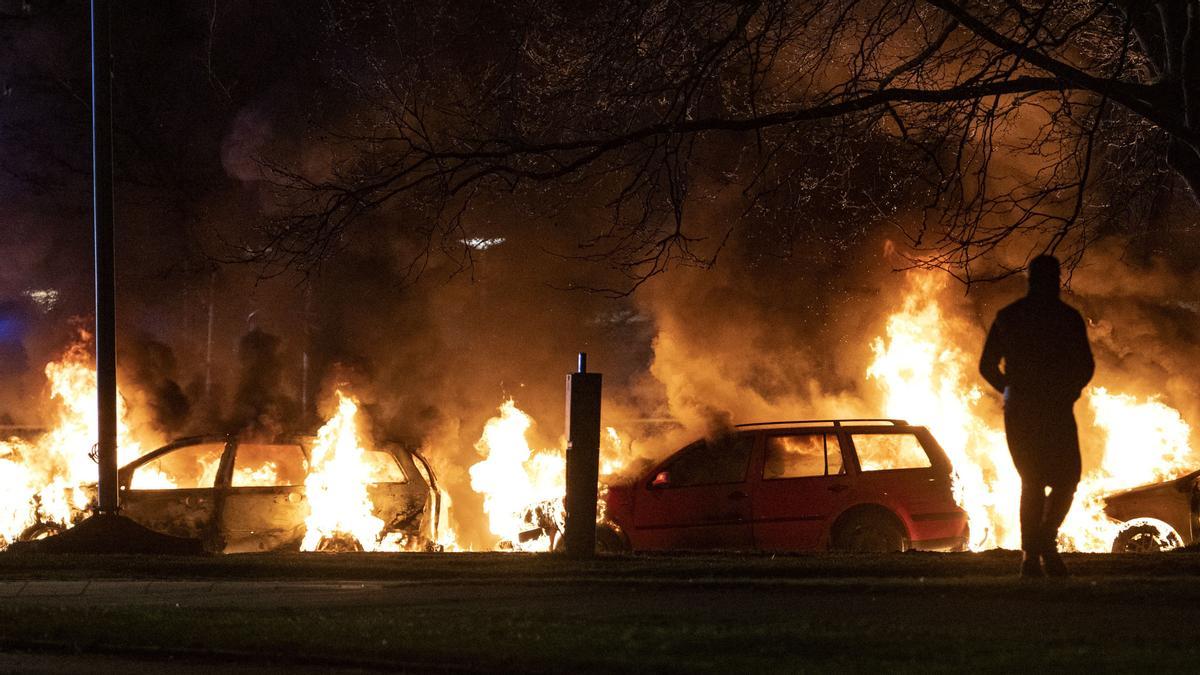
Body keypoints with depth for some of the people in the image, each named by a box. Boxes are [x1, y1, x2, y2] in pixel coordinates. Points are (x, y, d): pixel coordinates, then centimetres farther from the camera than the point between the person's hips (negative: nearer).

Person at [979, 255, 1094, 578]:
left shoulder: (1006, 317, 8)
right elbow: (1086, 366, -5)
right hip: (1055, 409, -4)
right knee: (1065, 479, 8)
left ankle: (1031, 555, 1)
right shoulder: (1067, 316, -2)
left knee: (1032, 483, 11)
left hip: (1018, 410, 4)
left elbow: (987, 366, 9)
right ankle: (1047, 538, -16)